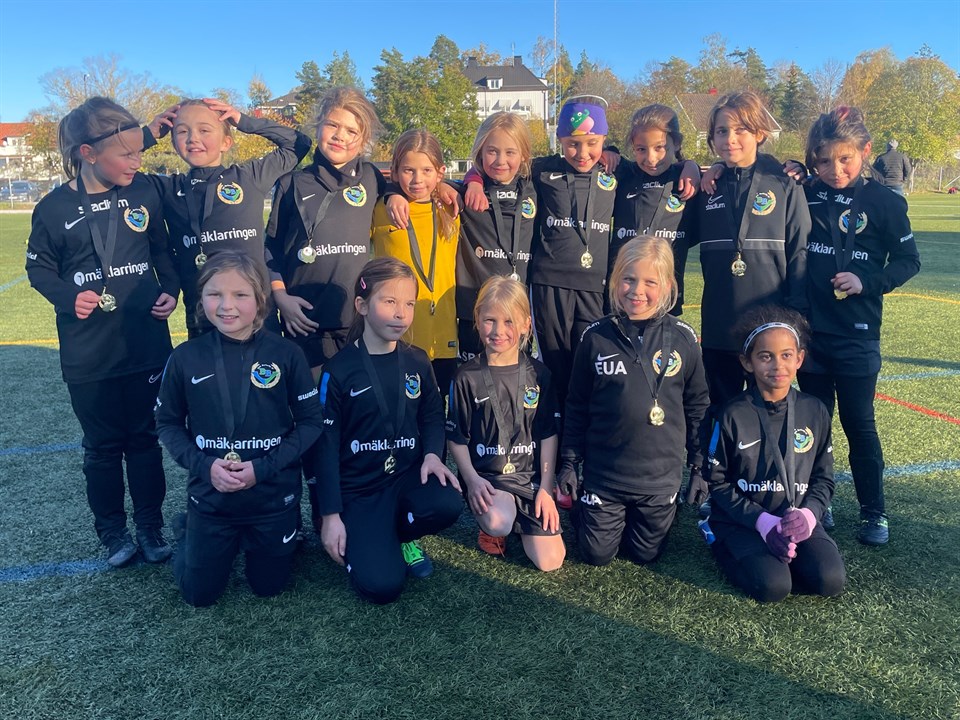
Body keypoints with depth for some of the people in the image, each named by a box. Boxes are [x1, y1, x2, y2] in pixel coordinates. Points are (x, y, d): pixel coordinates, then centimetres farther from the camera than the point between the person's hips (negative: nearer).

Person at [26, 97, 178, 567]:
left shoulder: (144, 193, -3)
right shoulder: (55, 208, -7)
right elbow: (39, 267, 4)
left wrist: (170, 289, -4)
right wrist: (67, 297, -13)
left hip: (146, 344, 1)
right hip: (88, 355, -1)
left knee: (144, 438, 12)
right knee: (102, 445, 12)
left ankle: (150, 523, 28)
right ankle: (112, 528, 29)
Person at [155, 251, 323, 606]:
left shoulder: (286, 354, -13)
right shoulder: (185, 357, -9)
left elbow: (310, 422, -8)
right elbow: (167, 423, 2)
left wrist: (263, 467, -18)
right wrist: (204, 465, -14)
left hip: (275, 494, 0)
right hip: (209, 496, 1)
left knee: (268, 586, 17)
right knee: (199, 594, 14)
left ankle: (254, 539, 46)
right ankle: (191, 533, 42)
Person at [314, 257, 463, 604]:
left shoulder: (417, 361, 3)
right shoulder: (339, 370, -8)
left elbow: (432, 416, 13)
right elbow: (326, 445, -6)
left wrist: (432, 453, -10)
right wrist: (331, 515, -8)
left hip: (408, 476, 4)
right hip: (358, 488, -3)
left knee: (447, 505, -30)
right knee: (382, 586, -19)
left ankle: (399, 535, 5)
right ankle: (364, 539, 16)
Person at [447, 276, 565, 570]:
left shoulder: (538, 374, 1)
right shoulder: (467, 377, -5)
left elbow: (549, 434, 4)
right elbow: (457, 437, 0)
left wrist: (546, 488, -1)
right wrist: (472, 480, -13)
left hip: (531, 477, 2)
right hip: (486, 477, -2)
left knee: (550, 561, -6)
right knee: (497, 522, -34)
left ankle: (520, 519, 21)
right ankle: (490, 525, 3)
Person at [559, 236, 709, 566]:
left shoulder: (682, 338, -7)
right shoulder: (596, 337, -7)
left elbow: (697, 404, 4)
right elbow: (576, 406, 1)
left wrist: (700, 463, 6)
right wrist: (569, 462, 2)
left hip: (661, 475, 0)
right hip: (603, 473, 0)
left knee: (645, 553, 14)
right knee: (597, 554, 9)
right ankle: (586, 509, 37)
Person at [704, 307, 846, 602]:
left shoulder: (815, 411, -1)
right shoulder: (733, 416, -11)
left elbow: (823, 477, 6)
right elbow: (718, 482, -6)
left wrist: (808, 513, -14)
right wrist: (761, 520, -17)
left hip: (796, 519, 3)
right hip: (744, 521, -3)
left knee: (830, 580, -19)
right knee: (773, 586, -24)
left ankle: (775, 555, 9)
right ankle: (721, 542, 6)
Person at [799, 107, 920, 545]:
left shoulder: (884, 202, -4)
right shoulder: (805, 197, 2)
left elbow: (908, 261, 0)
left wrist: (867, 282, -15)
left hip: (857, 335, -2)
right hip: (809, 330, 3)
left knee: (859, 425, 5)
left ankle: (874, 513, 20)